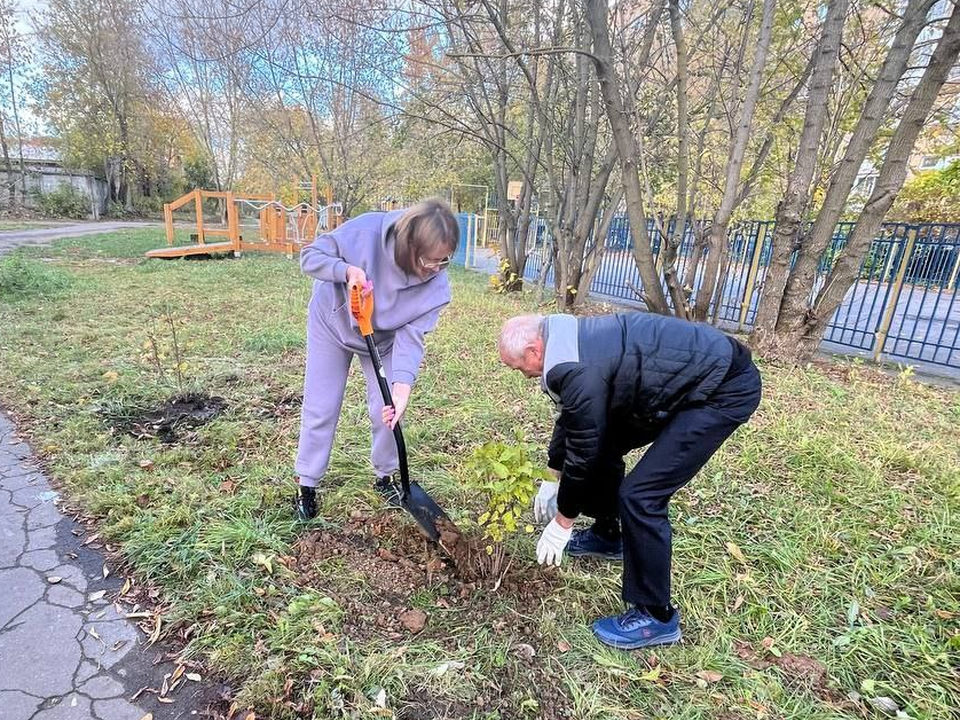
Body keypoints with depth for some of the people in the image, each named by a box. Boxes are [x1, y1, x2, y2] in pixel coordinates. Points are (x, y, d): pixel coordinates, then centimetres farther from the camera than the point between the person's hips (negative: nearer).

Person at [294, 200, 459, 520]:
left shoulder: (436, 285, -29)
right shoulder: (366, 230, -35)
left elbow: (410, 336, -29)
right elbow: (310, 255, -23)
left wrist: (402, 387, -41)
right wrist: (347, 269, -42)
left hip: (383, 340, 2)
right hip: (332, 322, -1)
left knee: (388, 412, 0)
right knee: (320, 409, 3)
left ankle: (385, 477, 26)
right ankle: (307, 485, 21)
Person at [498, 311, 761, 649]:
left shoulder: (578, 370, -26)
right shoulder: (570, 343, 5)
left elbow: (583, 452, -17)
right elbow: (571, 420, 18)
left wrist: (561, 523, -2)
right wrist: (552, 480, 26)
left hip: (726, 389, -10)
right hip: (688, 377, 10)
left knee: (639, 494, -13)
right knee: (604, 443, 15)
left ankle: (656, 617, 5)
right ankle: (607, 535, 36)